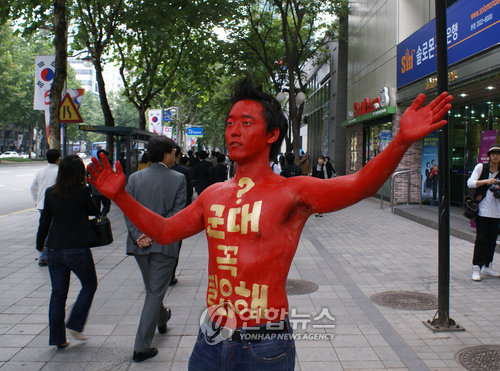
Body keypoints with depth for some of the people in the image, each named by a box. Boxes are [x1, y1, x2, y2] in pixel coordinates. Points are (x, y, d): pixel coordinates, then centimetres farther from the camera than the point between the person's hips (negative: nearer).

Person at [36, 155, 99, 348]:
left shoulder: (51, 193, 1)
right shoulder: (82, 192, -12)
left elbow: (44, 220, 9)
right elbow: (93, 211, 4)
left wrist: (40, 243, 23)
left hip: (54, 250, 5)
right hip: (77, 250, -5)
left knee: (58, 293, 13)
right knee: (89, 285, 17)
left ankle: (57, 337, 18)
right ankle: (75, 325, 11)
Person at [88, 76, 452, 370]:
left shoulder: (292, 192, -11)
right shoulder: (213, 195, 5)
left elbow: (357, 186, -26)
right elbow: (164, 230, 16)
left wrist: (401, 141, -42)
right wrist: (121, 195, 8)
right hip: (210, 340, 5)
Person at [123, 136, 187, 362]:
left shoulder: (135, 178, 1)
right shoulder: (178, 179, -7)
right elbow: (177, 212, -13)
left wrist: (139, 236, -8)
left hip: (140, 244, 4)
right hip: (164, 244, -4)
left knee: (152, 288, 25)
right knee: (155, 292, 4)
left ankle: (161, 319, 51)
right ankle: (141, 347, 5)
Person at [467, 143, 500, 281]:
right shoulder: (481, 167, -1)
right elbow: (470, 183, -10)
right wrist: (486, 181, -23)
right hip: (482, 209, -4)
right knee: (481, 239, -8)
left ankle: (487, 266, 21)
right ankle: (476, 268, -4)